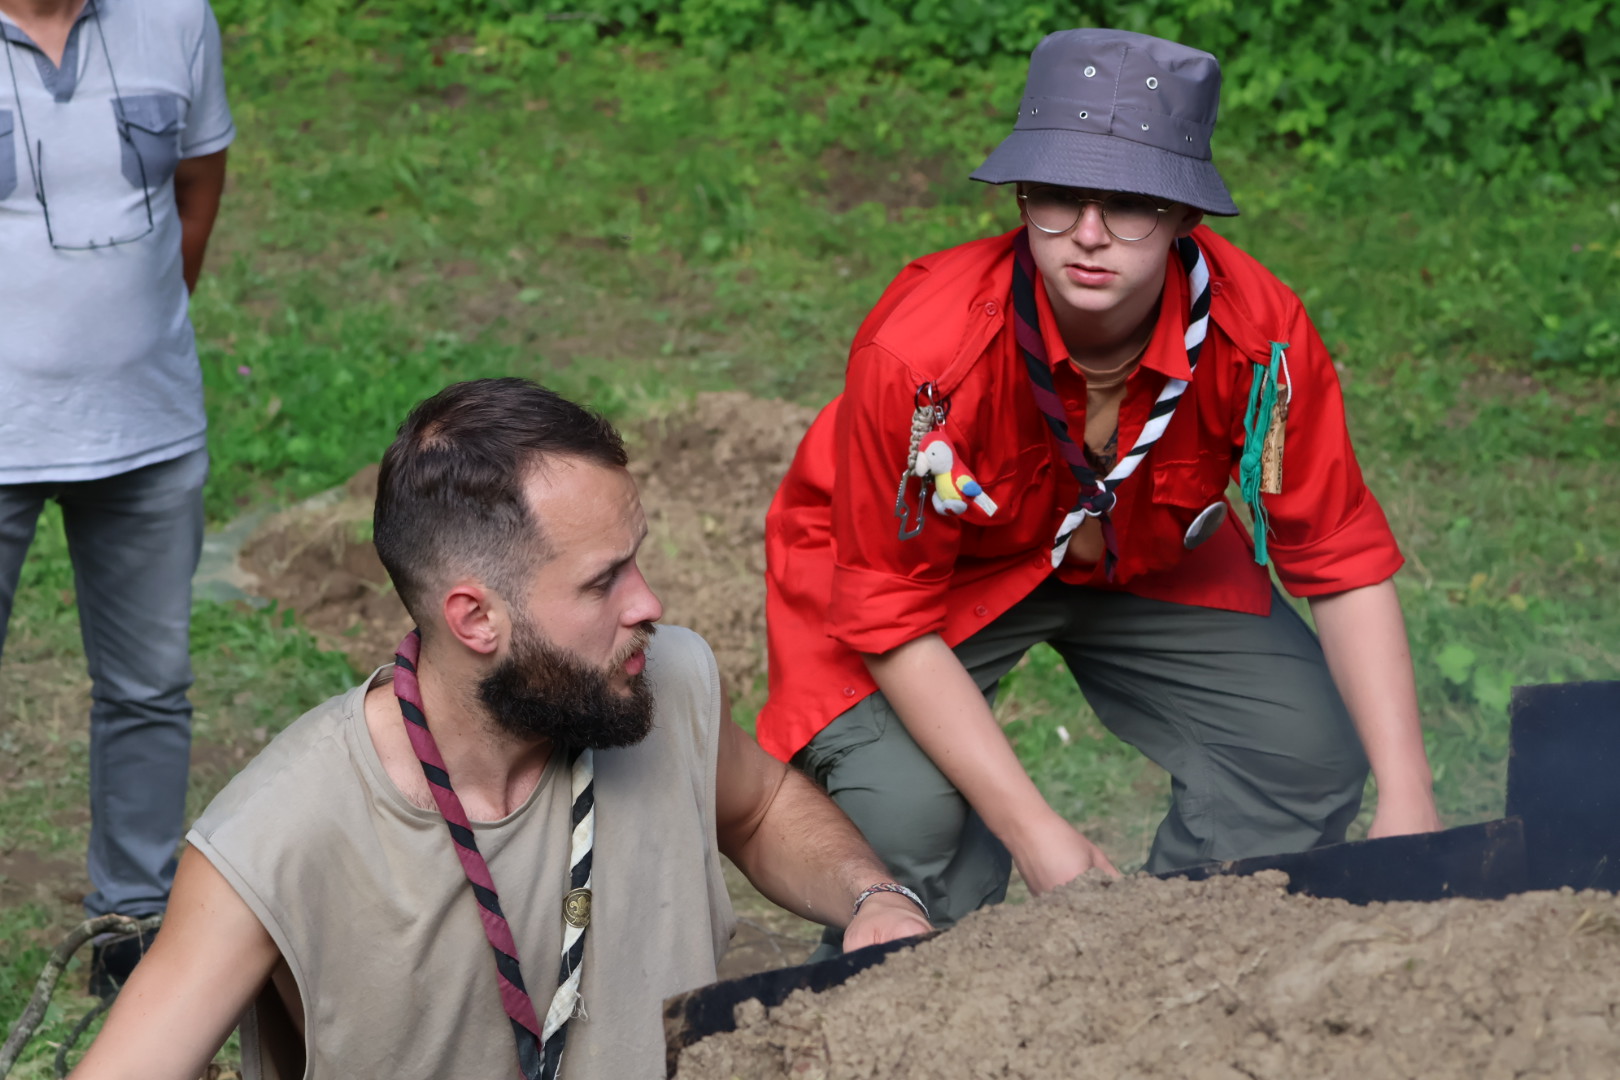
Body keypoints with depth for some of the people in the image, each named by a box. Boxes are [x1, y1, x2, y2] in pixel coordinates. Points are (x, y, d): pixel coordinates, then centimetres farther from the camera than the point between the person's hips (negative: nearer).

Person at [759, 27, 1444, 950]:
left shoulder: (1258, 335, -27)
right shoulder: (919, 353, -36)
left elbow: (1344, 563, -15)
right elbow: (893, 618, -26)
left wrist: (1408, 801, -22)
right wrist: (1036, 835, -29)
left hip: (1145, 557, 4)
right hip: (932, 571, -3)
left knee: (1309, 751, -12)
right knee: (907, 812, -28)